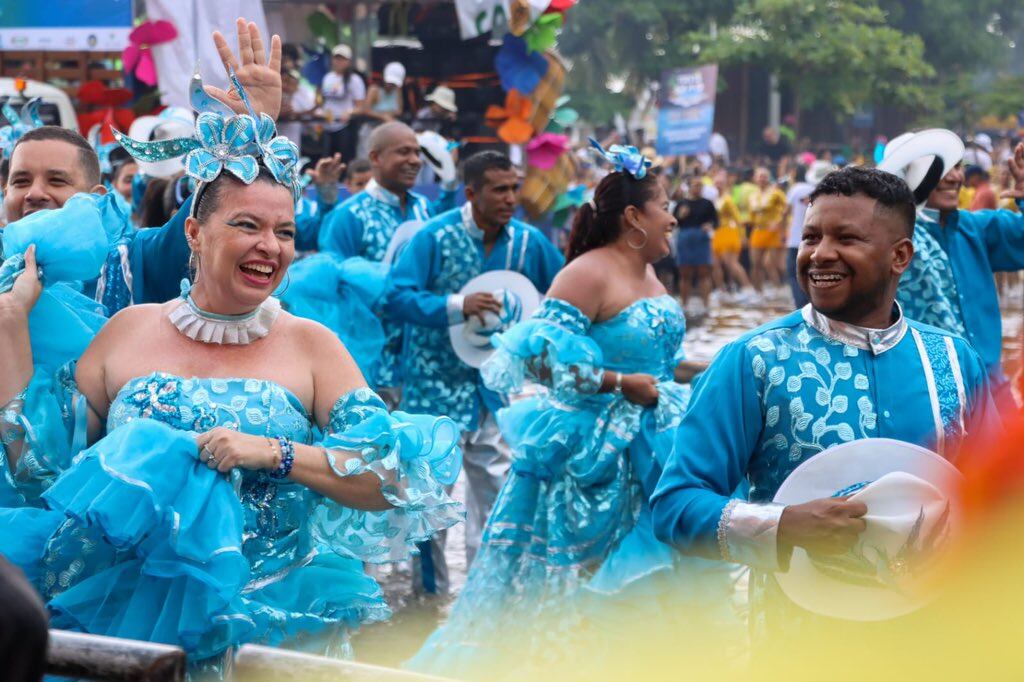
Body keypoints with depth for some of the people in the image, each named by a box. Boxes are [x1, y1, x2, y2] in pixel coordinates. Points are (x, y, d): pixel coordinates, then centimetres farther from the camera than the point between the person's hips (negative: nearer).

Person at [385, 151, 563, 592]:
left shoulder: (527, 241, 0)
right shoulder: (435, 237, -12)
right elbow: (397, 297, -20)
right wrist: (458, 306, -30)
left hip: (490, 385, 4)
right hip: (435, 381, -4)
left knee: (494, 485, 7)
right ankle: (431, 589, 13)